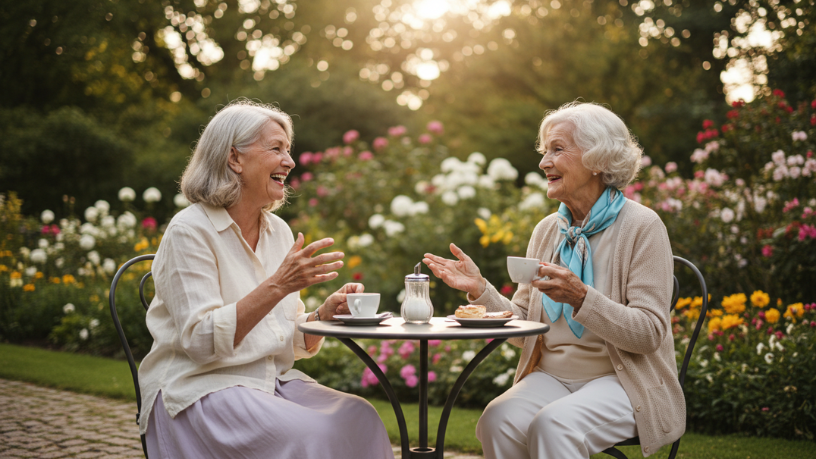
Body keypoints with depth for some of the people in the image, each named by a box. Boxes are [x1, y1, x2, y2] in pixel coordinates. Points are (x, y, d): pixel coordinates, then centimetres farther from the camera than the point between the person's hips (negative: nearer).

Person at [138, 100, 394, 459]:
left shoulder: (279, 231, 12)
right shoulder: (190, 231, -9)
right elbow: (201, 341, -19)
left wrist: (324, 314, -6)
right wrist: (277, 286, -26)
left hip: (274, 381, 6)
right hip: (200, 386, -6)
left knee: (360, 420, -21)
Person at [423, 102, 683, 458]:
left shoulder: (641, 227, -6)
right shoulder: (547, 230, 11)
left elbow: (649, 333, -13)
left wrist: (581, 297, -27)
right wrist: (480, 289, -5)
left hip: (620, 380, -5)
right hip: (551, 376, 5)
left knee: (553, 424, -34)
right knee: (498, 419, -26)